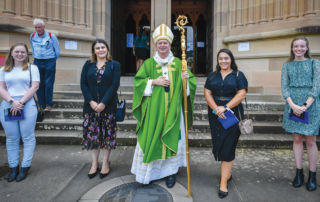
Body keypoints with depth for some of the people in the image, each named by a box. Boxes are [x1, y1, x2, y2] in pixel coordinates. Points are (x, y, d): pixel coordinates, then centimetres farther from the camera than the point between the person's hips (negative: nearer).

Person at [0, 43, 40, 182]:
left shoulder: (32, 68, 7)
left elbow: (34, 87, -2)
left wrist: (21, 102, -11)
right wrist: (12, 101, -12)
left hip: (27, 105, -2)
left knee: (28, 137, 0)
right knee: (11, 138, 8)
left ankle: (25, 167, 11)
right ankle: (13, 167, 18)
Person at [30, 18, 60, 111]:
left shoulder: (51, 36, -4)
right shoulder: (32, 36, 8)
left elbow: (57, 50, 4)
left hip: (49, 62, -4)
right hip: (37, 62, 4)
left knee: (48, 84, -5)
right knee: (39, 84, 3)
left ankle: (48, 105, 4)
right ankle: (41, 105, 11)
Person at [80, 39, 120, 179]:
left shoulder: (114, 65, 2)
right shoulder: (88, 65, 9)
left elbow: (115, 85, -8)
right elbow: (83, 84, 3)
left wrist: (103, 103, -15)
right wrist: (91, 101, -11)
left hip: (108, 106, -2)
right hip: (91, 105, 2)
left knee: (107, 134, 4)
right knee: (92, 134, 7)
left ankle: (105, 163, 19)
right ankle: (94, 164, 20)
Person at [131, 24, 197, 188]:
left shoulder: (178, 63, 8)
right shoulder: (149, 63, 6)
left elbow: (192, 81, 9)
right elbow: (138, 81, 1)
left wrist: (186, 79, -14)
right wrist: (153, 82, -13)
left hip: (172, 108, 1)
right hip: (153, 109, -1)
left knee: (172, 138, 4)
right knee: (151, 138, 1)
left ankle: (170, 171, 19)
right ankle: (149, 170, 18)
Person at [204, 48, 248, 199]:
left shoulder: (238, 75, 3)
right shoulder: (212, 76, 11)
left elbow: (241, 94, -7)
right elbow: (207, 93, 2)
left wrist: (225, 107, -18)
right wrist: (216, 108, -14)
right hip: (215, 115, 3)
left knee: (228, 147, -4)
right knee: (218, 145, 8)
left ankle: (223, 182, 3)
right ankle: (227, 173, 29)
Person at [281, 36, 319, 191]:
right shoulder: (287, 66, 10)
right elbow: (284, 87, 3)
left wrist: (306, 106, -15)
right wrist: (293, 105, -11)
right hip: (292, 106, 2)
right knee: (297, 139, 8)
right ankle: (299, 173, 18)